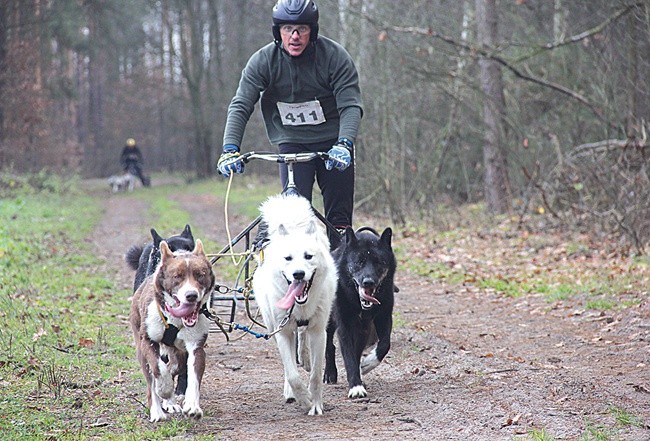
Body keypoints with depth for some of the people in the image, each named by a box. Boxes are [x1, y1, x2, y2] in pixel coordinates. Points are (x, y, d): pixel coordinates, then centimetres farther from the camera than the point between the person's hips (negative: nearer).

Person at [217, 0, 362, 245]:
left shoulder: (334, 55, -15)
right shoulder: (262, 61, -11)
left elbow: (350, 105, -20)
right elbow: (240, 106, -14)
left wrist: (344, 144, -37)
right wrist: (230, 149, -29)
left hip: (332, 143, 0)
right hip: (292, 143, 1)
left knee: (339, 217, 0)